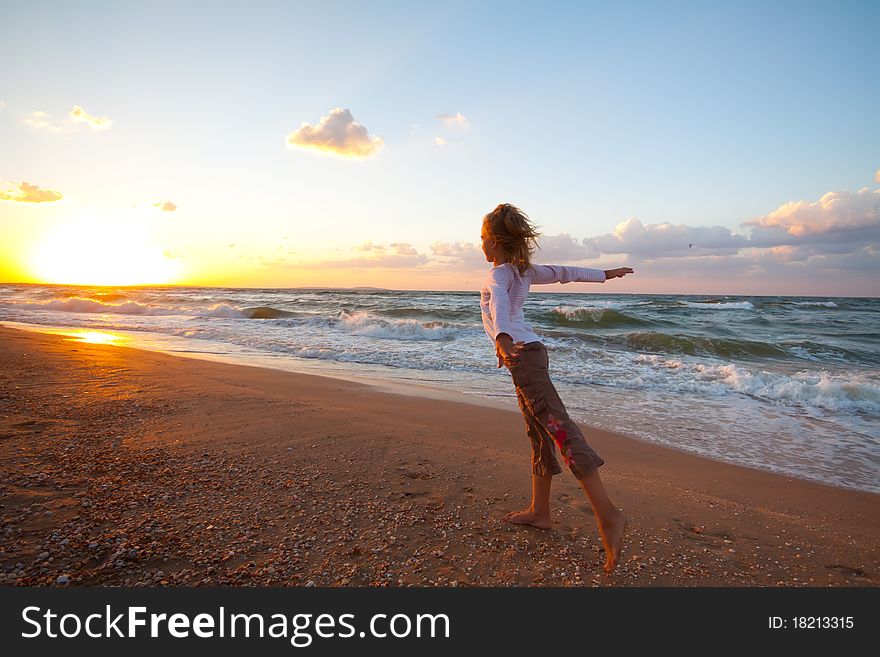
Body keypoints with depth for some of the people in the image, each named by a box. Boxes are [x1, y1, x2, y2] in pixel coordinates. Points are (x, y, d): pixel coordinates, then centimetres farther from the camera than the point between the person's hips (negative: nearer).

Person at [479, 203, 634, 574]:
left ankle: (607, 514, -21)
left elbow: (499, 303, -30)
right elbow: (564, 272, 24)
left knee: (557, 426, -17)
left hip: (521, 352, -10)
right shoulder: (522, 270, 16)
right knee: (539, 433, 11)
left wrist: (501, 336, -49)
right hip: (528, 351, 10)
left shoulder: (499, 273, -8)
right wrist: (603, 275, 36)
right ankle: (539, 512, 21)